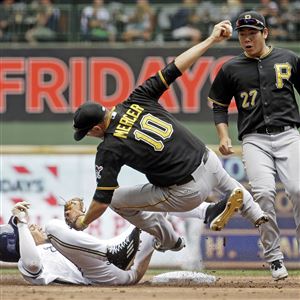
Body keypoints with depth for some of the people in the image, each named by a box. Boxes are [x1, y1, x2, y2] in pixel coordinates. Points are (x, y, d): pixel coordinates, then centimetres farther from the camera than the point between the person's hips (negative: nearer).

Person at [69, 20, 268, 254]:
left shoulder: (109, 149, -12)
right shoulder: (137, 100, -2)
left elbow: (103, 200, -10)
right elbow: (174, 69, -1)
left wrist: (82, 222, 9)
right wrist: (212, 40, 5)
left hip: (187, 194, -6)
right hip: (209, 163, 6)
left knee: (118, 200, 12)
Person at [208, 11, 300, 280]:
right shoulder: (231, 69, 11)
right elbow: (220, 106, 17)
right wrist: (224, 136, 2)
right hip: (254, 140, 0)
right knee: (264, 193, -20)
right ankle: (274, 257, -9)